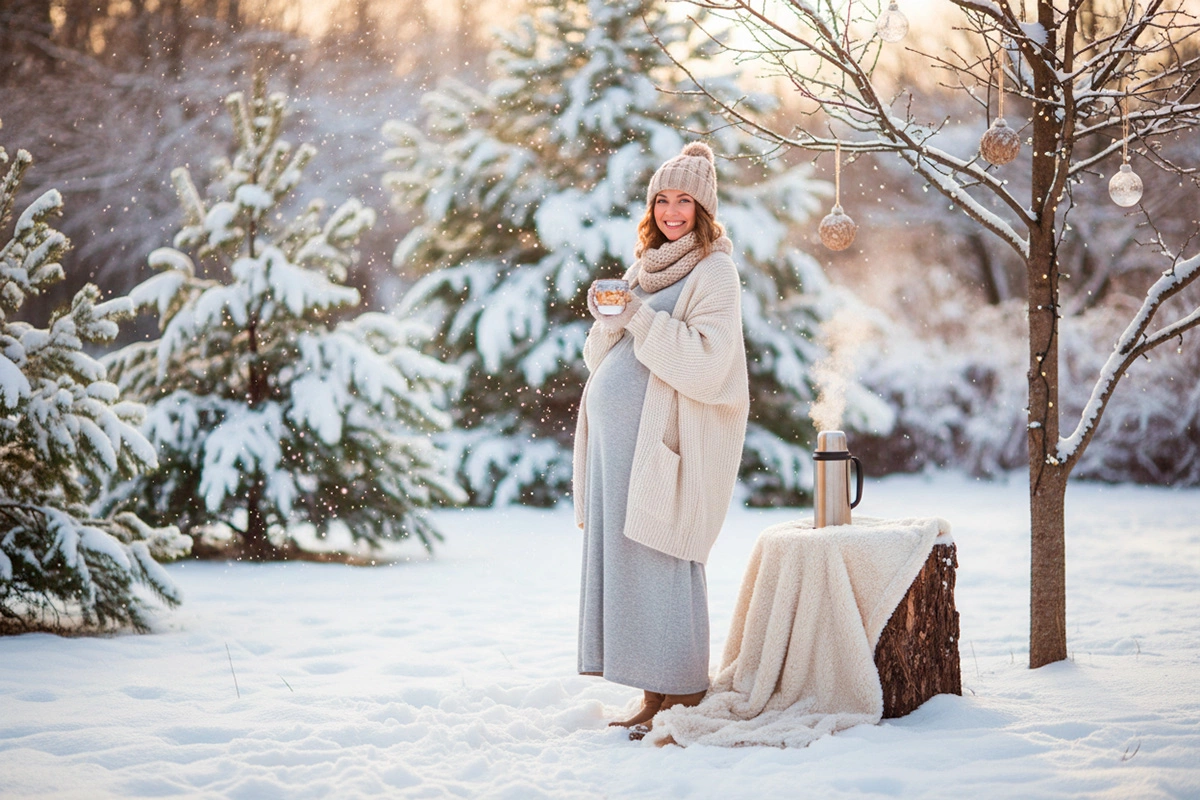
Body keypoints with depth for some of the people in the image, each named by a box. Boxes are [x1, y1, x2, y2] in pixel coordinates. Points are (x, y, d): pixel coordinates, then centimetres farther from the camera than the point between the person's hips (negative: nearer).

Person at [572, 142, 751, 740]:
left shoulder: (713, 272, -5)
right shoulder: (646, 268, 18)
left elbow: (708, 362, -16)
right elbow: (602, 361, 18)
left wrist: (640, 317, -18)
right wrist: (607, 319, -3)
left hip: (664, 438, -7)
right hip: (617, 437, 8)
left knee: (660, 563, -8)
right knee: (619, 558, 6)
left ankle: (681, 699, 0)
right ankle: (653, 697, 13)